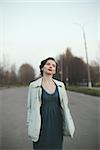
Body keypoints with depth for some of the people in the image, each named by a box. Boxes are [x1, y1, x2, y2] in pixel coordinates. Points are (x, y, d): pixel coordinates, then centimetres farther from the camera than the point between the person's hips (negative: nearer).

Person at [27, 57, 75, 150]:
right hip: (42, 124, -2)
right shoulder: (34, 85, -2)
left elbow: (65, 106, 9)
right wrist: (30, 127, -1)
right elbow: (30, 107, 1)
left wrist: (69, 126, 7)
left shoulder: (60, 85, 6)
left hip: (57, 123, 3)